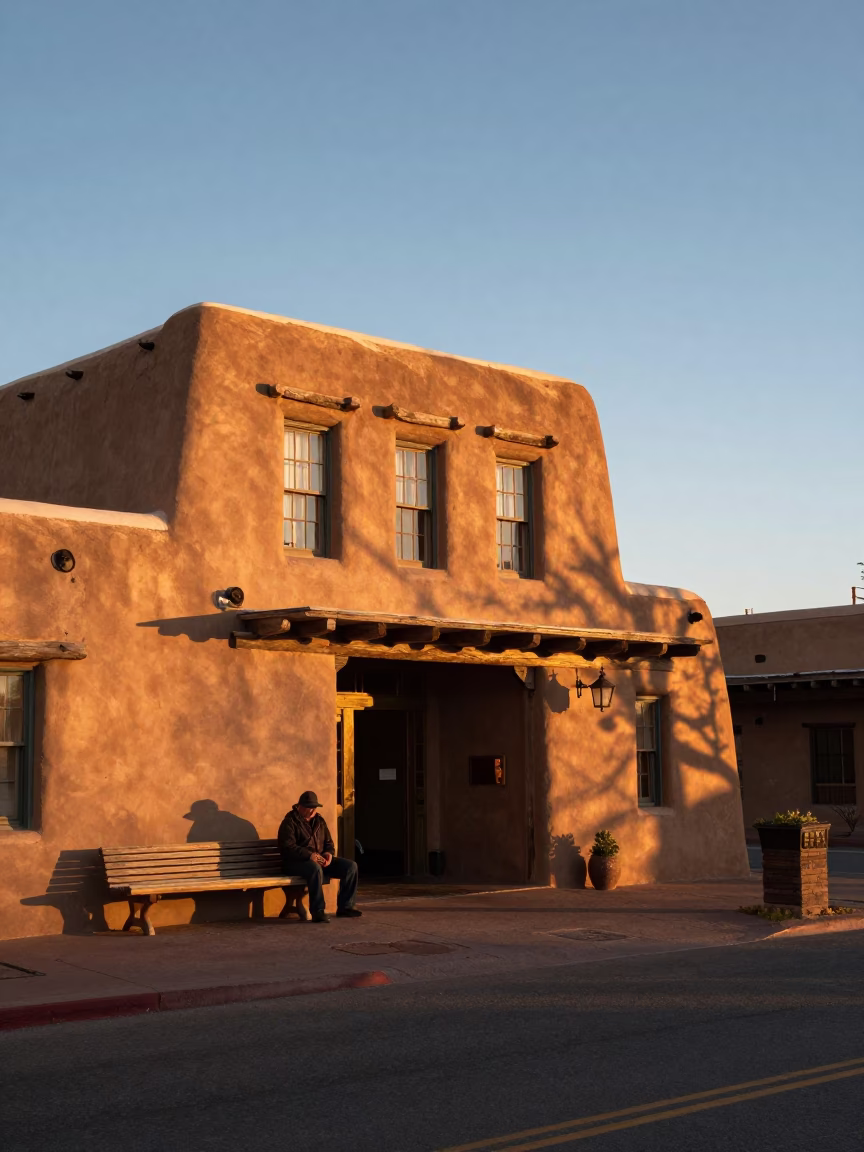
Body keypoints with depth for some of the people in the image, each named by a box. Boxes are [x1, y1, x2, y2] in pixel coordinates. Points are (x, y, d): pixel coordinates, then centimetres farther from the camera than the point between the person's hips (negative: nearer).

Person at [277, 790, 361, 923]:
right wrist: (310, 855, -26)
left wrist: (329, 853, -2)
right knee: (315, 869, -42)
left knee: (351, 866, -9)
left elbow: (328, 842, 23)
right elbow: (288, 847, -17)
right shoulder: (290, 822, -5)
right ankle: (318, 912, -38)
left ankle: (345, 906, -5)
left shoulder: (319, 821, 17)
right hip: (296, 862, -7)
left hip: (319, 859, 7)